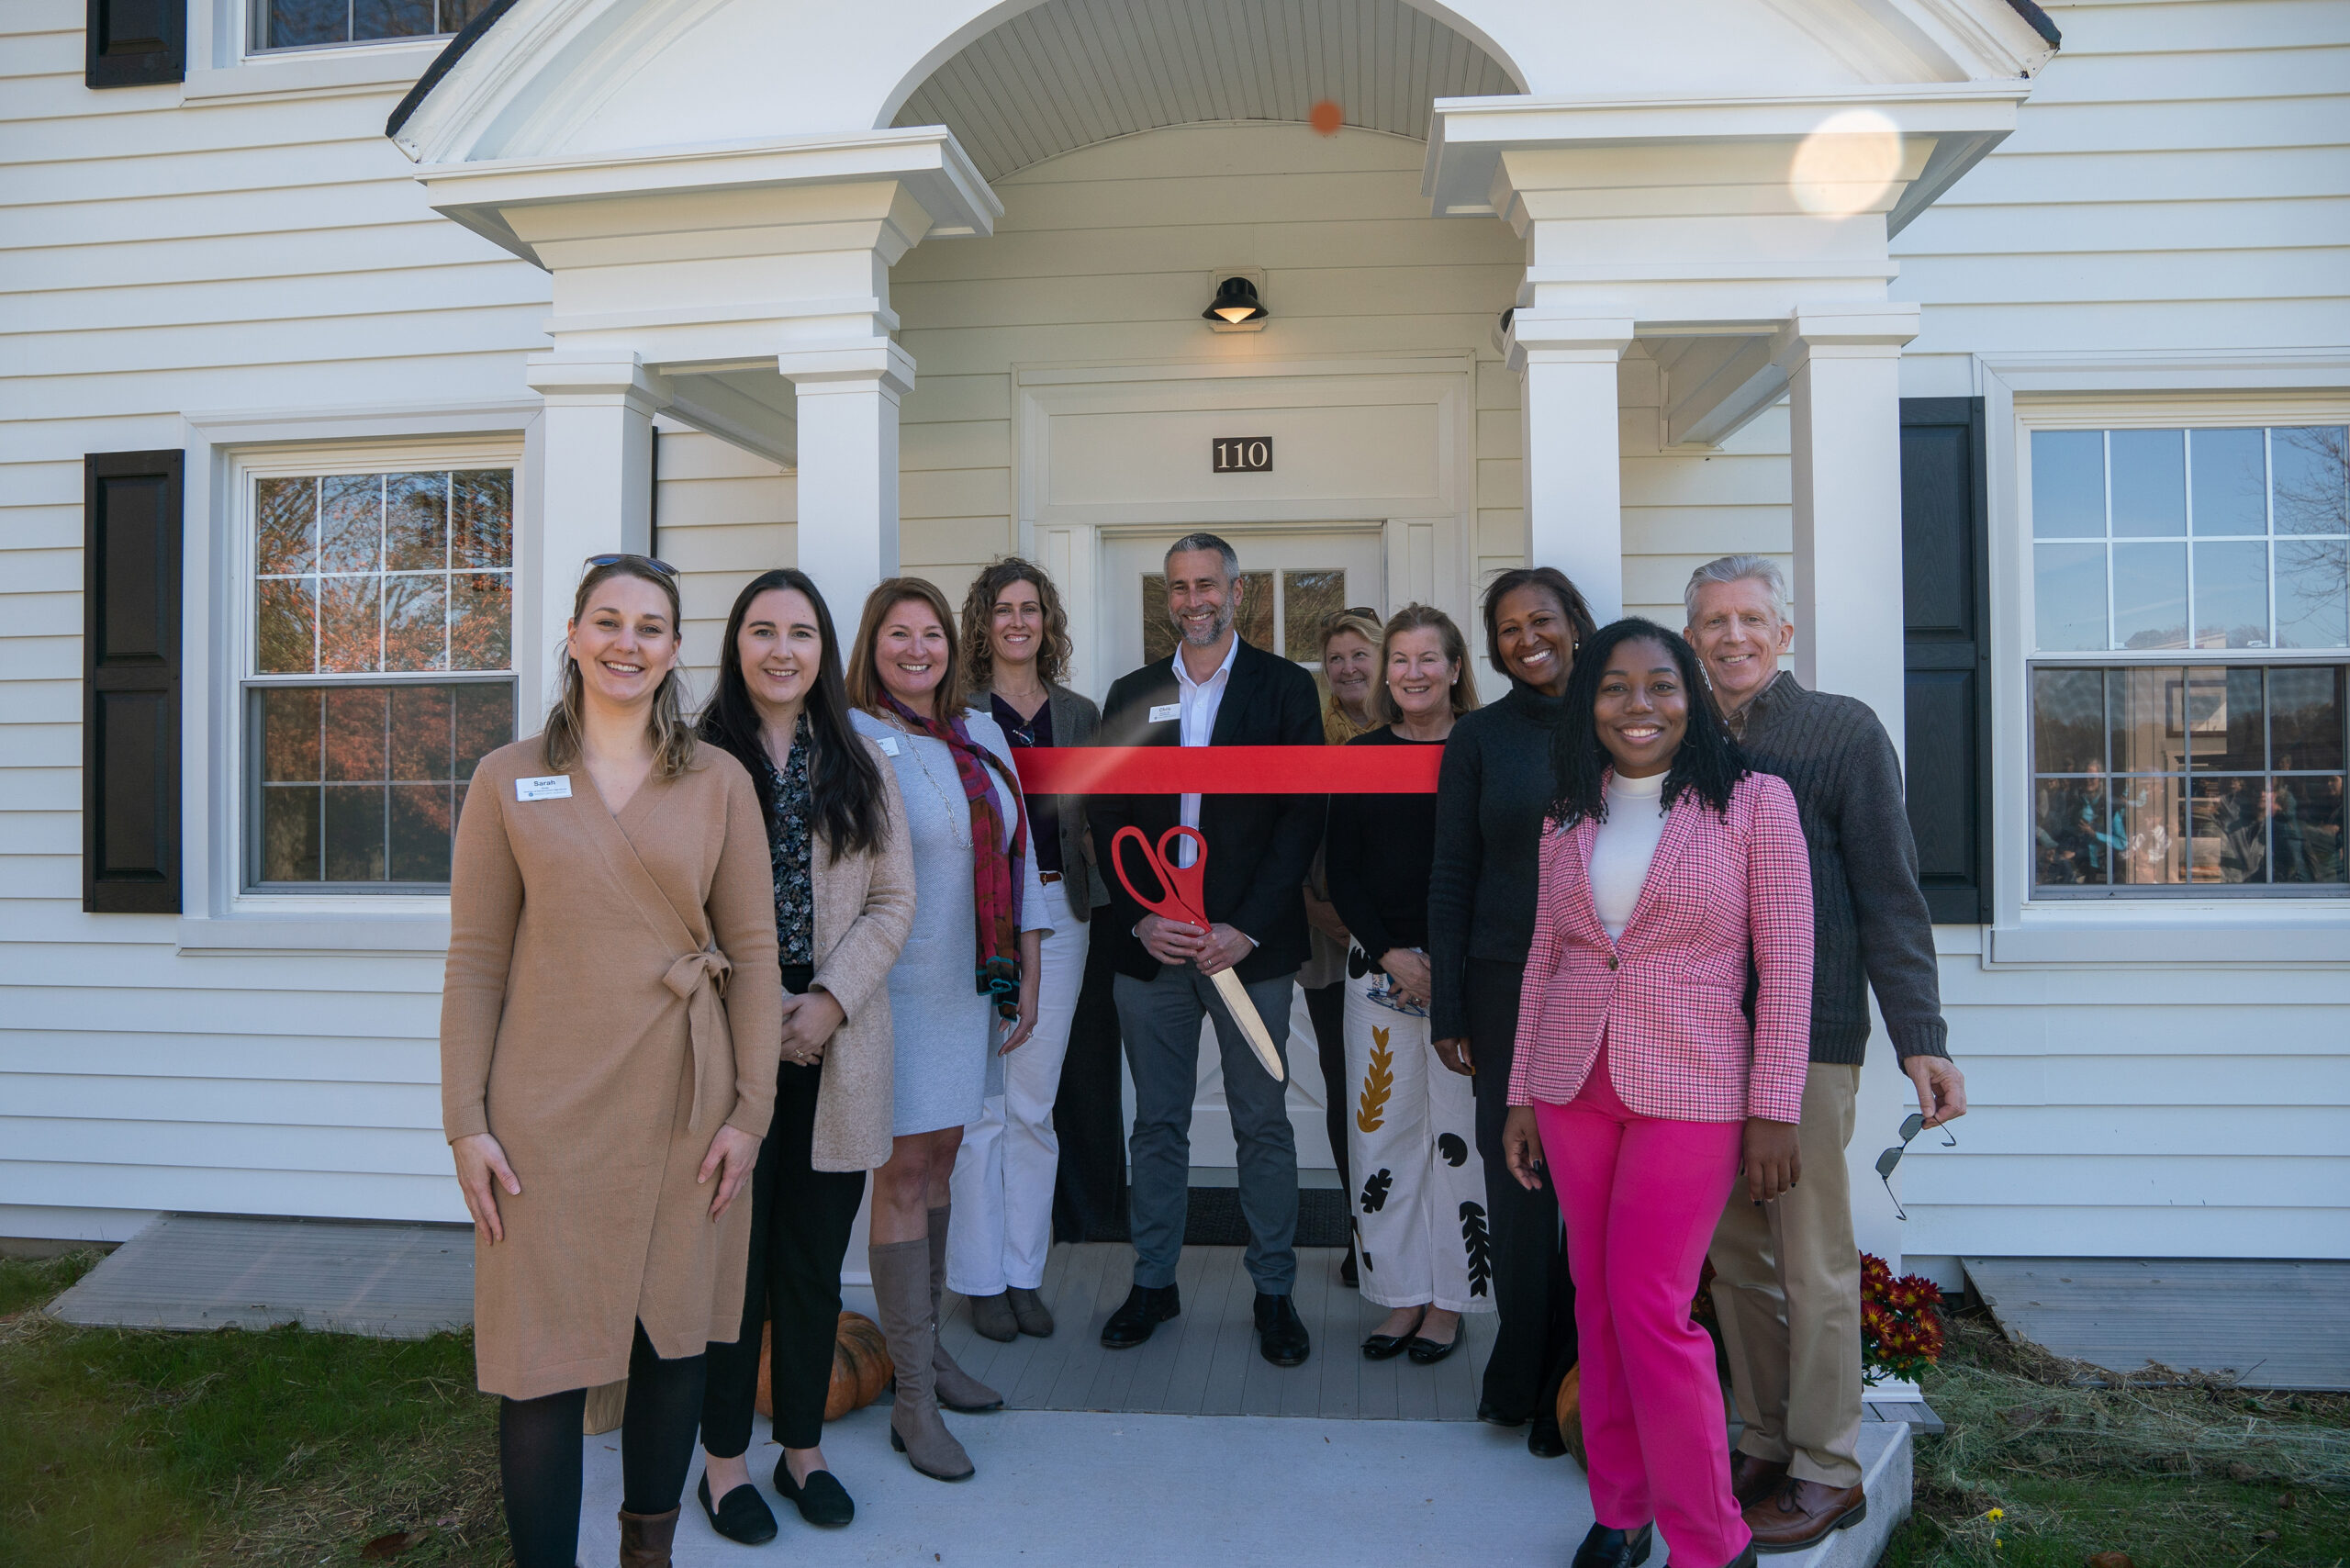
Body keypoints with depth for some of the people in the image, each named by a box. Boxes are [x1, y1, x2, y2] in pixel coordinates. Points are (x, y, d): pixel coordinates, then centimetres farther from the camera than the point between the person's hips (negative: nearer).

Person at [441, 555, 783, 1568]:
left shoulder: (719, 782, 4)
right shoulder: (508, 780, 3)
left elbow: (752, 953, 2)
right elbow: (475, 960, 2)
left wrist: (749, 1109, -2)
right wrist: (466, 1122, -3)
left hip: (683, 1107, 1)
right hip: (548, 1114, -1)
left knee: (673, 1337, 13)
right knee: (543, 1357, 2)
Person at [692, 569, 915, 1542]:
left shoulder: (861, 765, 9)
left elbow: (894, 901, 5)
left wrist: (831, 1002, -8)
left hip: (837, 1045, 3)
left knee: (814, 1261, 11)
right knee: (733, 1258, 5)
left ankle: (804, 1449, 27)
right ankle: (725, 1457, 22)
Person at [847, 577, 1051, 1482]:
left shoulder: (984, 739, 11)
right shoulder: (854, 740, -7)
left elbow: (1018, 862, 14)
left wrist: (1025, 977, 12)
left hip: (971, 987, 6)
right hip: (896, 987, -6)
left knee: (940, 1159, 14)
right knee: (904, 1172, -1)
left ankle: (927, 1343, 29)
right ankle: (913, 1402, 7)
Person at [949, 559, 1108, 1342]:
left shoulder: (1080, 714, 12)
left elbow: (1096, 821, 14)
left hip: (1058, 912, 3)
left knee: (1035, 1104, 7)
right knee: (980, 1104, 0)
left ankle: (1025, 1274, 19)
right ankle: (982, 1279, 14)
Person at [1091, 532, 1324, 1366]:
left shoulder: (1286, 687, 3)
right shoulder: (1131, 695, 11)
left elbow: (1303, 816, -3)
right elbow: (1108, 820, 7)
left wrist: (1245, 928, -12)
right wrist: (1140, 920, -7)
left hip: (1250, 945, -2)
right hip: (1149, 944, 2)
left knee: (1264, 1123, 6)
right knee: (1156, 1123, 11)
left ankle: (1274, 1290, 19)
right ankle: (1153, 1282, 25)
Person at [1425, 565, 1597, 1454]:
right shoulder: (1480, 738, 4)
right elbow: (1451, 877, 4)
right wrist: (1447, 1009, 0)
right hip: (1510, 988, 0)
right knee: (1519, 1184, 5)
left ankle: (1574, 1388, 19)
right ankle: (1524, 1375, 24)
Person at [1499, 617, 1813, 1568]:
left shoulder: (1752, 801, -3)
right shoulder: (1568, 821, 9)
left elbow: (1786, 964, -5)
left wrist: (1774, 1111, -9)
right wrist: (1520, 1096, 11)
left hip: (1689, 1090, -4)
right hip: (1572, 1087, 5)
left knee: (1650, 1310, -6)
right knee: (1598, 1302, 10)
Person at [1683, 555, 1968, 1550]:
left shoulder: (1843, 731, -2)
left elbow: (1889, 896, -5)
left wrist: (1920, 1039, -10)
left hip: (1806, 1038, -4)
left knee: (1812, 1261, 3)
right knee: (1735, 1257, 12)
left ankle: (1826, 1472, 18)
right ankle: (1764, 1446, 27)